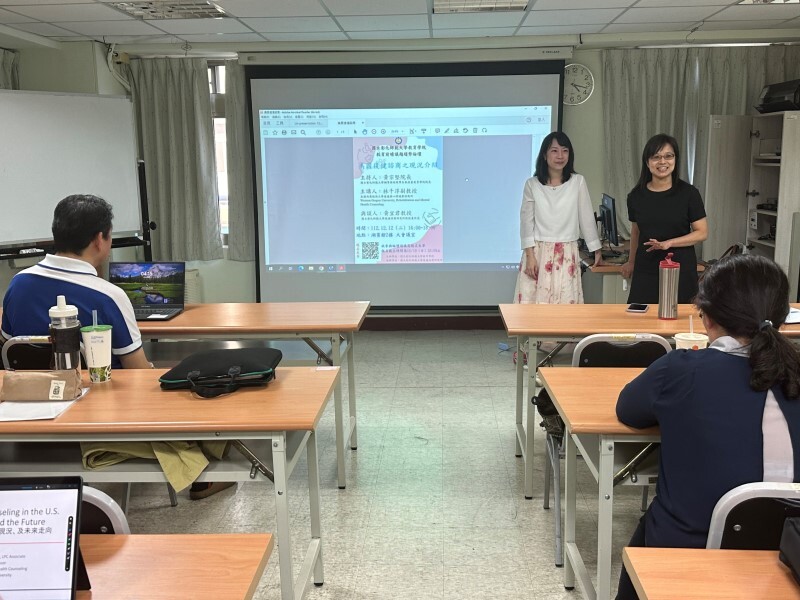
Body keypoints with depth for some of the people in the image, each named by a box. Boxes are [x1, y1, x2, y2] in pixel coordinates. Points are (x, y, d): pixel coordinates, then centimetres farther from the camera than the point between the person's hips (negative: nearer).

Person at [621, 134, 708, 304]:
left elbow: (702, 232, -3)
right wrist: (631, 262, 28)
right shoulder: (636, 196, 4)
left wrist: (669, 243, -16)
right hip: (646, 270, 2)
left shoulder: (688, 193, -4)